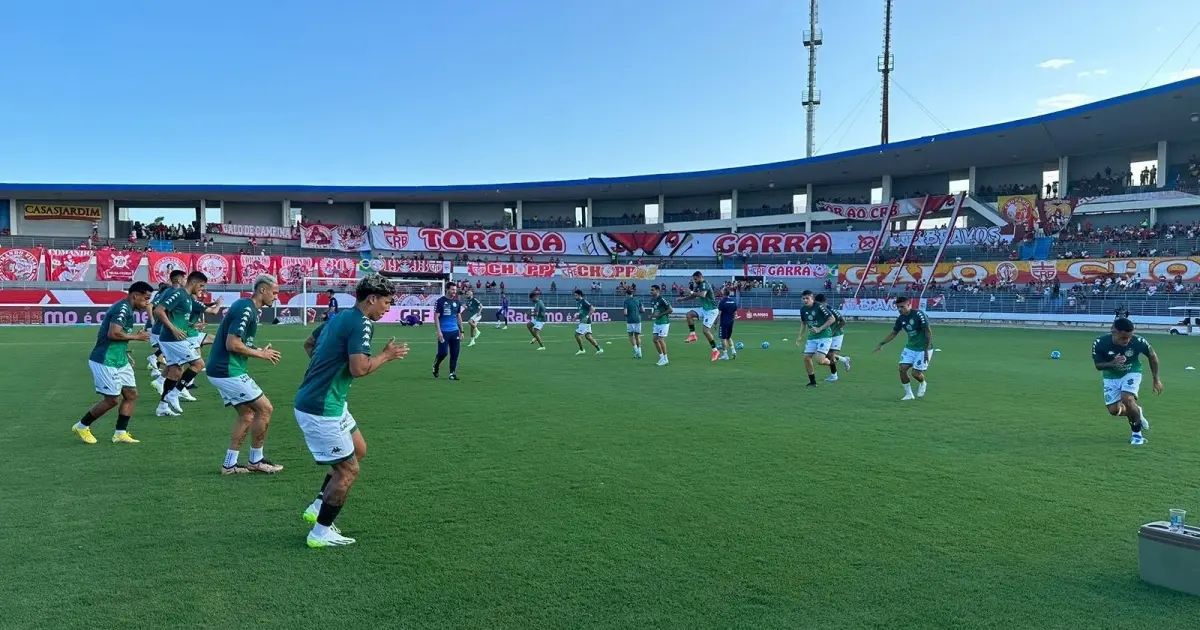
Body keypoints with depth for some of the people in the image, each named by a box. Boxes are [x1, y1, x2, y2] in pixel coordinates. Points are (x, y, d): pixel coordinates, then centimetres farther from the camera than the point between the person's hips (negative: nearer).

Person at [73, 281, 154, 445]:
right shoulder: (123, 308, -17)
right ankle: (82, 427, 16)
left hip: (119, 361, 10)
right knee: (112, 400, -3)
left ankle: (120, 433, 12)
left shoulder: (126, 309, 14)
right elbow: (113, 333, -28)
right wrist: (136, 336, -15)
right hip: (106, 362, -10)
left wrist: (125, 354, 17)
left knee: (131, 394, 7)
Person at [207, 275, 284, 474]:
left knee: (247, 414, 14)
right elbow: (232, 344, -23)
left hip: (221, 370, 10)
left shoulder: (248, 308, 14)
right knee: (265, 408, -4)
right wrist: (261, 354, -11)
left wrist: (259, 351, 7)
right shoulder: (246, 309, -17)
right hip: (228, 372, -10)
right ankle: (256, 461, 7)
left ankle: (230, 464, 15)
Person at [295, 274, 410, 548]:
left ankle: (317, 508, 27)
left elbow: (311, 342, 26)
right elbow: (359, 369, -27)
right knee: (348, 470, -1)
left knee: (358, 448, 22)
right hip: (320, 410, -10)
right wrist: (386, 355, -11)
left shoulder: (340, 317, 11)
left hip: (323, 401, 10)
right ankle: (321, 533, 12)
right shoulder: (361, 324, -18)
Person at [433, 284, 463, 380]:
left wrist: (461, 331, 13)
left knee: (455, 353, 1)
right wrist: (439, 331, -13)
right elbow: (436, 317, -6)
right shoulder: (440, 301, -4)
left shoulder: (457, 302, 11)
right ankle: (435, 365, 23)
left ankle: (452, 373, 9)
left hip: (455, 332, 5)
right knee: (443, 353, -6)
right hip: (444, 332, -5)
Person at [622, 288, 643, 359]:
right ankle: (639, 353, 4)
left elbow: (625, 312, -12)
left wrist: (626, 315, 10)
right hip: (638, 319, 3)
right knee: (637, 336, 9)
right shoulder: (638, 300, 8)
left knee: (631, 336, 8)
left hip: (630, 320, -3)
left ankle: (636, 350, -7)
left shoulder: (626, 301, -4)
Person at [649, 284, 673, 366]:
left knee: (661, 340, -7)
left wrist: (660, 315, -18)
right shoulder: (652, 300, 8)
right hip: (657, 322, 8)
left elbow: (670, 309, -17)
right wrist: (652, 315, 4)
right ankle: (661, 357, 18)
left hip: (664, 322, -8)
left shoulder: (662, 299, -17)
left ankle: (665, 359, 5)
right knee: (655, 339, 5)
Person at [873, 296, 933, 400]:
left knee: (916, 373, -7)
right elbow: (893, 333, 11)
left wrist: (926, 350, -20)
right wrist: (881, 344, 0)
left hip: (923, 349, -6)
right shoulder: (901, 319, -1)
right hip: (910, 347, 6)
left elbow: (928, 332, -18)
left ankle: (922, 384, 30)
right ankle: (908, 394, 11)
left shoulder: (918, 315, -20)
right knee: (902, 368, -7)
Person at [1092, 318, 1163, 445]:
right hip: (1111, 376, 2)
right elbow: (1098, 365, -15)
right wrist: (1112, 364, -37)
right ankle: (1137, 412, 32)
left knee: (1127, 399, -25)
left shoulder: (1138, 341, -28)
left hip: (1131, 373, -2)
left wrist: (1156, 379, -1)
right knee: (1114, 410, -2)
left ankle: (1137, 432, -2)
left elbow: (1152, 356, -7)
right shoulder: (1099, 343, -29)